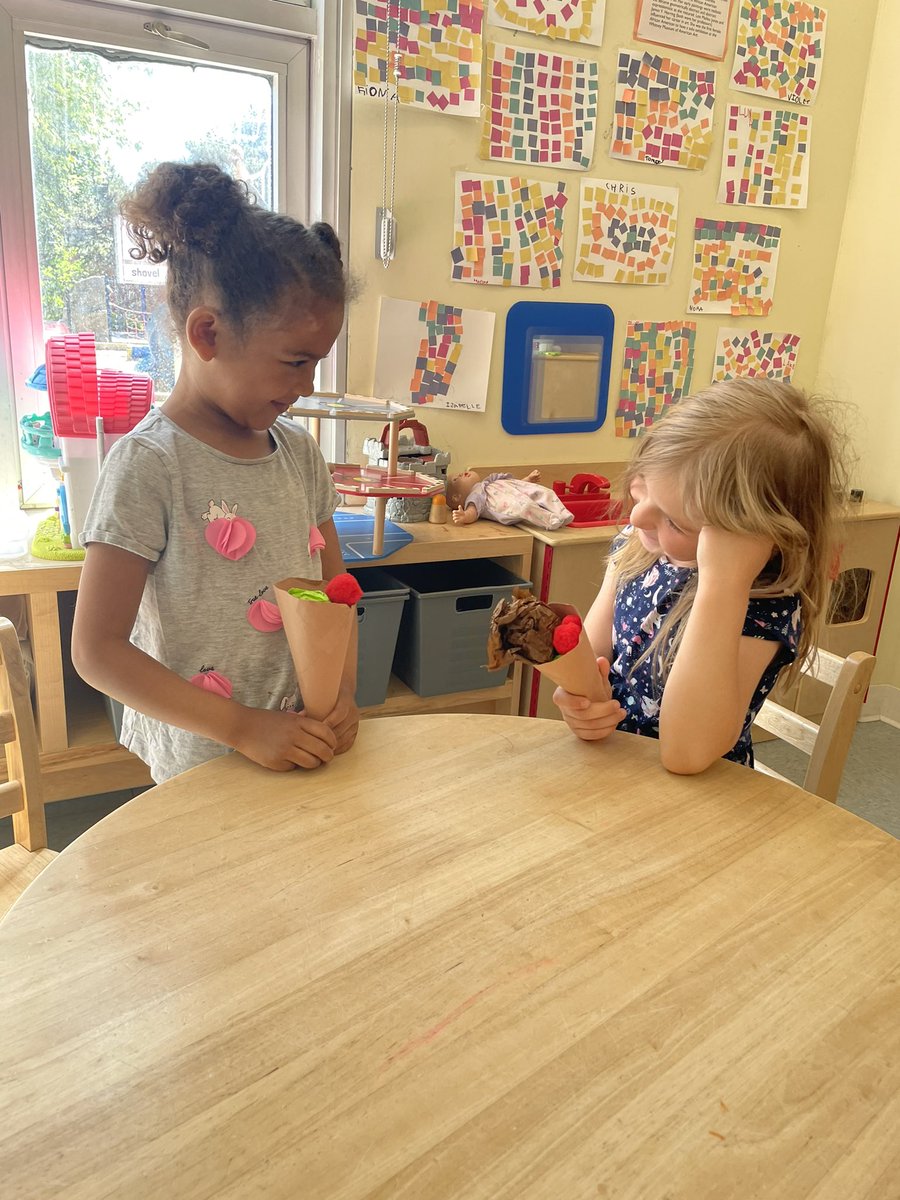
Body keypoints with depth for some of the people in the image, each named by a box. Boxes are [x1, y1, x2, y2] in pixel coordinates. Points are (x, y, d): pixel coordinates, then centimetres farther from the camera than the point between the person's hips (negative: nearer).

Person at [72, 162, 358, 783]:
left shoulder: (299, 450, 3)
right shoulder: (149, 463, -16)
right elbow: (97, 649, -16)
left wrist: (344, 694, -8)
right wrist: (242, 728, -20)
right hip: (203, 768, -5)